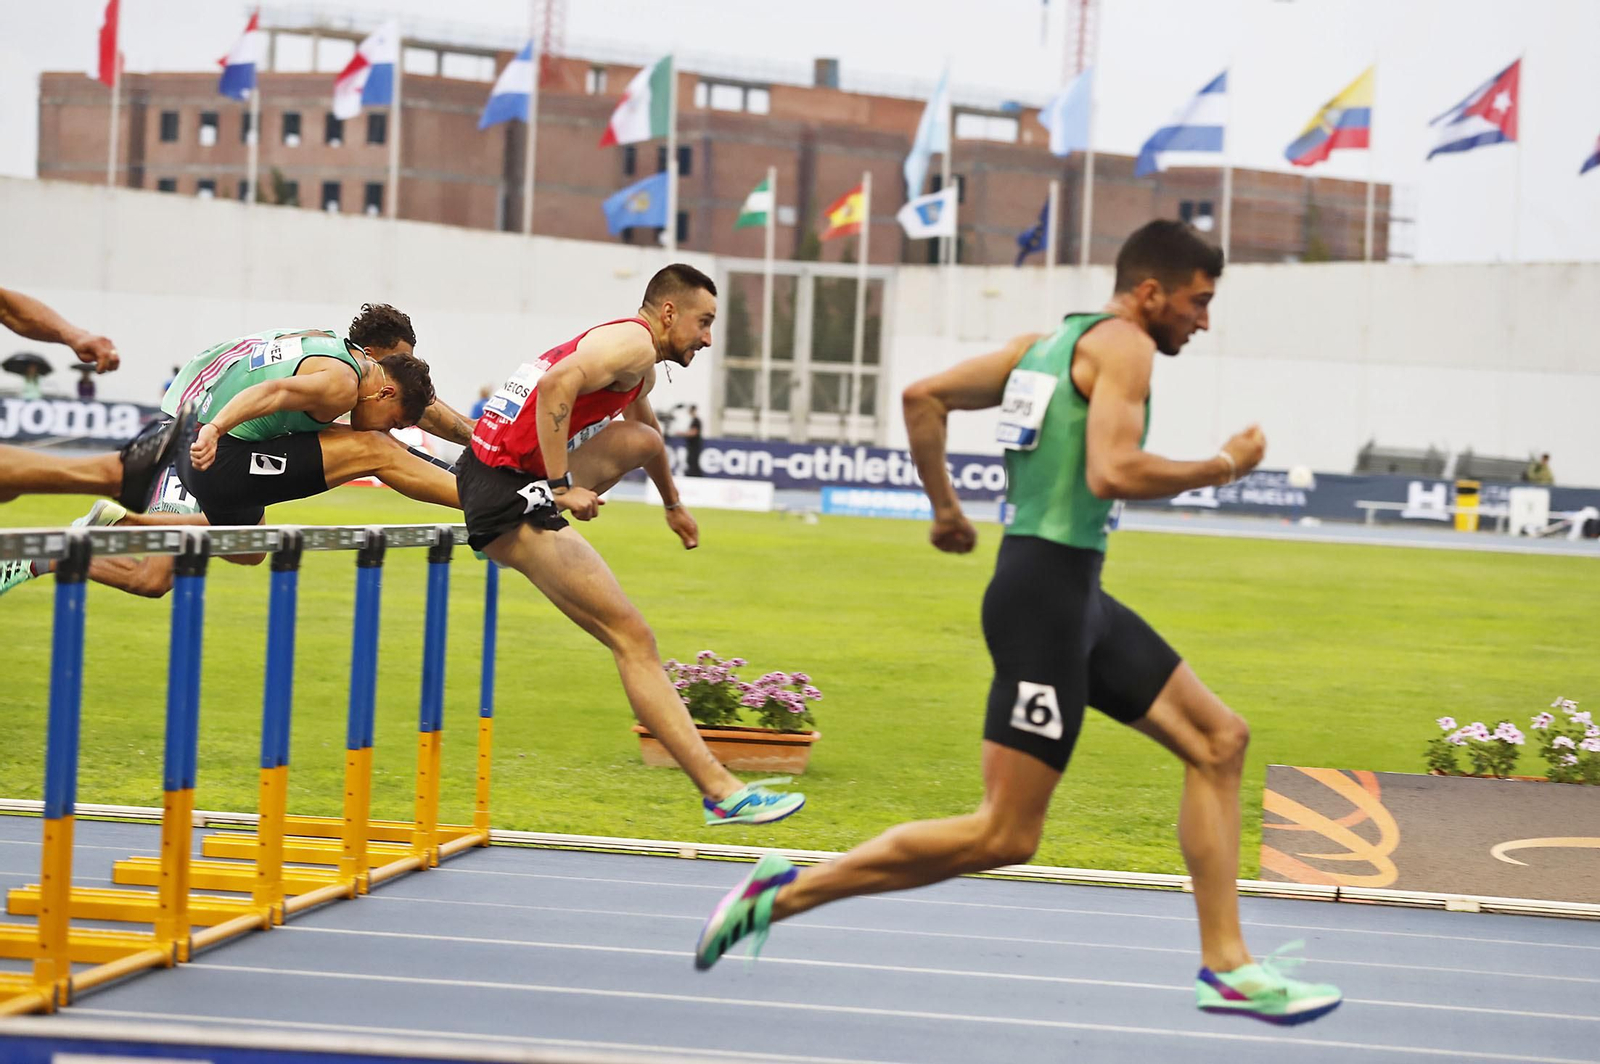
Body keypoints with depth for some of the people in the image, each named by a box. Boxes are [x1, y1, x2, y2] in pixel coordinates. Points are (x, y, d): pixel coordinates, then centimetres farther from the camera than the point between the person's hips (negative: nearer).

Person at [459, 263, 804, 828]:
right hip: (510, 499, -10)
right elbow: (557, 384, -28)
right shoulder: (635, 344, -10)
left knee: (643, 441, 25)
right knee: (634, 640, -10)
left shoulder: (641, 365, 23)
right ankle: (721, 792, -12)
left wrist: (673, 505, 57)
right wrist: (562, 485, -26)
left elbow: (652, 431, 44)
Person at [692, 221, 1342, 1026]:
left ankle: (1226, 967, 9)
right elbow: (1112, 473, -23)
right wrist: (1222, 468, -10)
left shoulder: (1045, 343, 18)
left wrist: (944, 507, 26)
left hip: (1077, 598, 11)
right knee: (1005, 836, -9)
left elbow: (923, 396, 18)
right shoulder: (1122, 344, -9)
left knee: (1220, 740, 10)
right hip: (1047, 591, -11)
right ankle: (786, 893, -3)